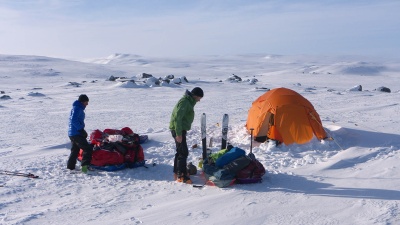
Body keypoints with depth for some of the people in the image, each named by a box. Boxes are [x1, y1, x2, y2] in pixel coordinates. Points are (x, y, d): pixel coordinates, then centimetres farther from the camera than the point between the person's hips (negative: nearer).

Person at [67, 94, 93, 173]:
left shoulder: (79, 108, 19)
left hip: (72, 133, 11)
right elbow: (74, 120, -23)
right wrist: (81, 129, -20)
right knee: (87, 149, -14)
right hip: (77, 133, -11)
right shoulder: (77, 108, -12)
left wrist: (81, 129, 16)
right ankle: (85, 166, -22)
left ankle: (70, 166, 27)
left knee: (75, 150, 20)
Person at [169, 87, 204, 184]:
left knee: (180, 151, 17)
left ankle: (177, 172, 28)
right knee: (183, 152, -10)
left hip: (180, 129, 11)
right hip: (178, 130, -11)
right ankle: (182, 176, -6)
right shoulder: (184, 102, -18)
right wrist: (178, 134, -26)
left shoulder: (189, 102, 15)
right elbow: (177, 118, -25)